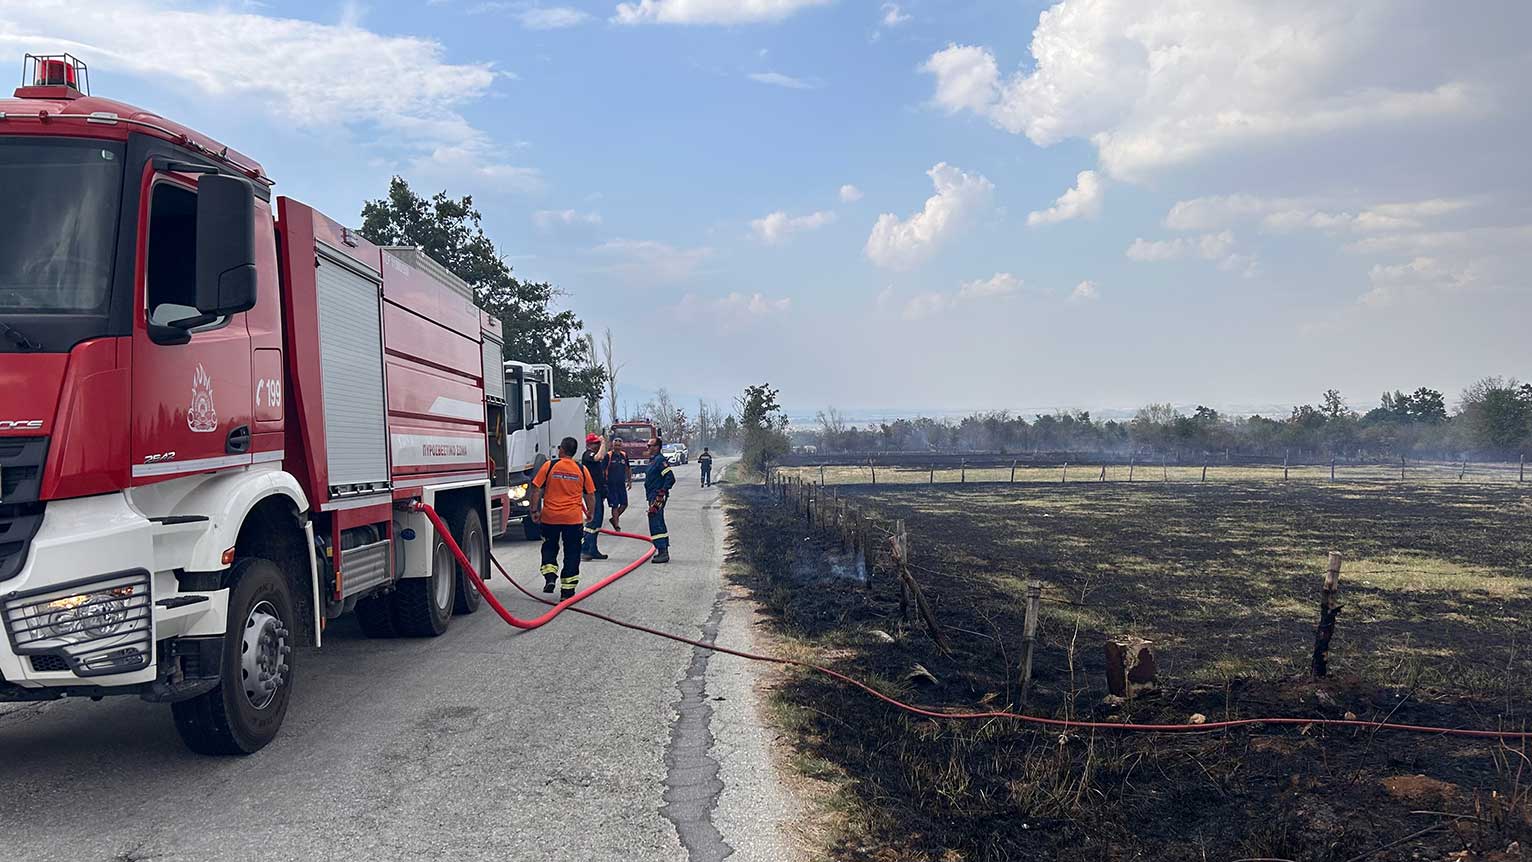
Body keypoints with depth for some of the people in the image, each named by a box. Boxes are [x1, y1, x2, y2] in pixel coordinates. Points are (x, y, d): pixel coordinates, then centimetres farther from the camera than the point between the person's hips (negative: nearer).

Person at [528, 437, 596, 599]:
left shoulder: (549, 466, -4)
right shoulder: (582, 470, 1)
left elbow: (536, 490, -5)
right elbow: (590, 496, 7)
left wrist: (535, 510, 3)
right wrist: (591, 513, 20)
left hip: (550, 517, 0)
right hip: (574, 519, 1)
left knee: (549, 548, 19)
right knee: (571, 553, 8)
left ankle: (550, 577, -1)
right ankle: (567, 589, 9)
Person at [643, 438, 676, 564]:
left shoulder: (660, 460, -15)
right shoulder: (653, 460, 17)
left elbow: (671, 478, -23)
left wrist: (662, 493, -23)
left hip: (657, 498, -11)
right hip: (653, 497, 11)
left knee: (656, 524, -12)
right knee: (659, 524, 15)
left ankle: (662, 552, -13)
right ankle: (664, 552, 23)